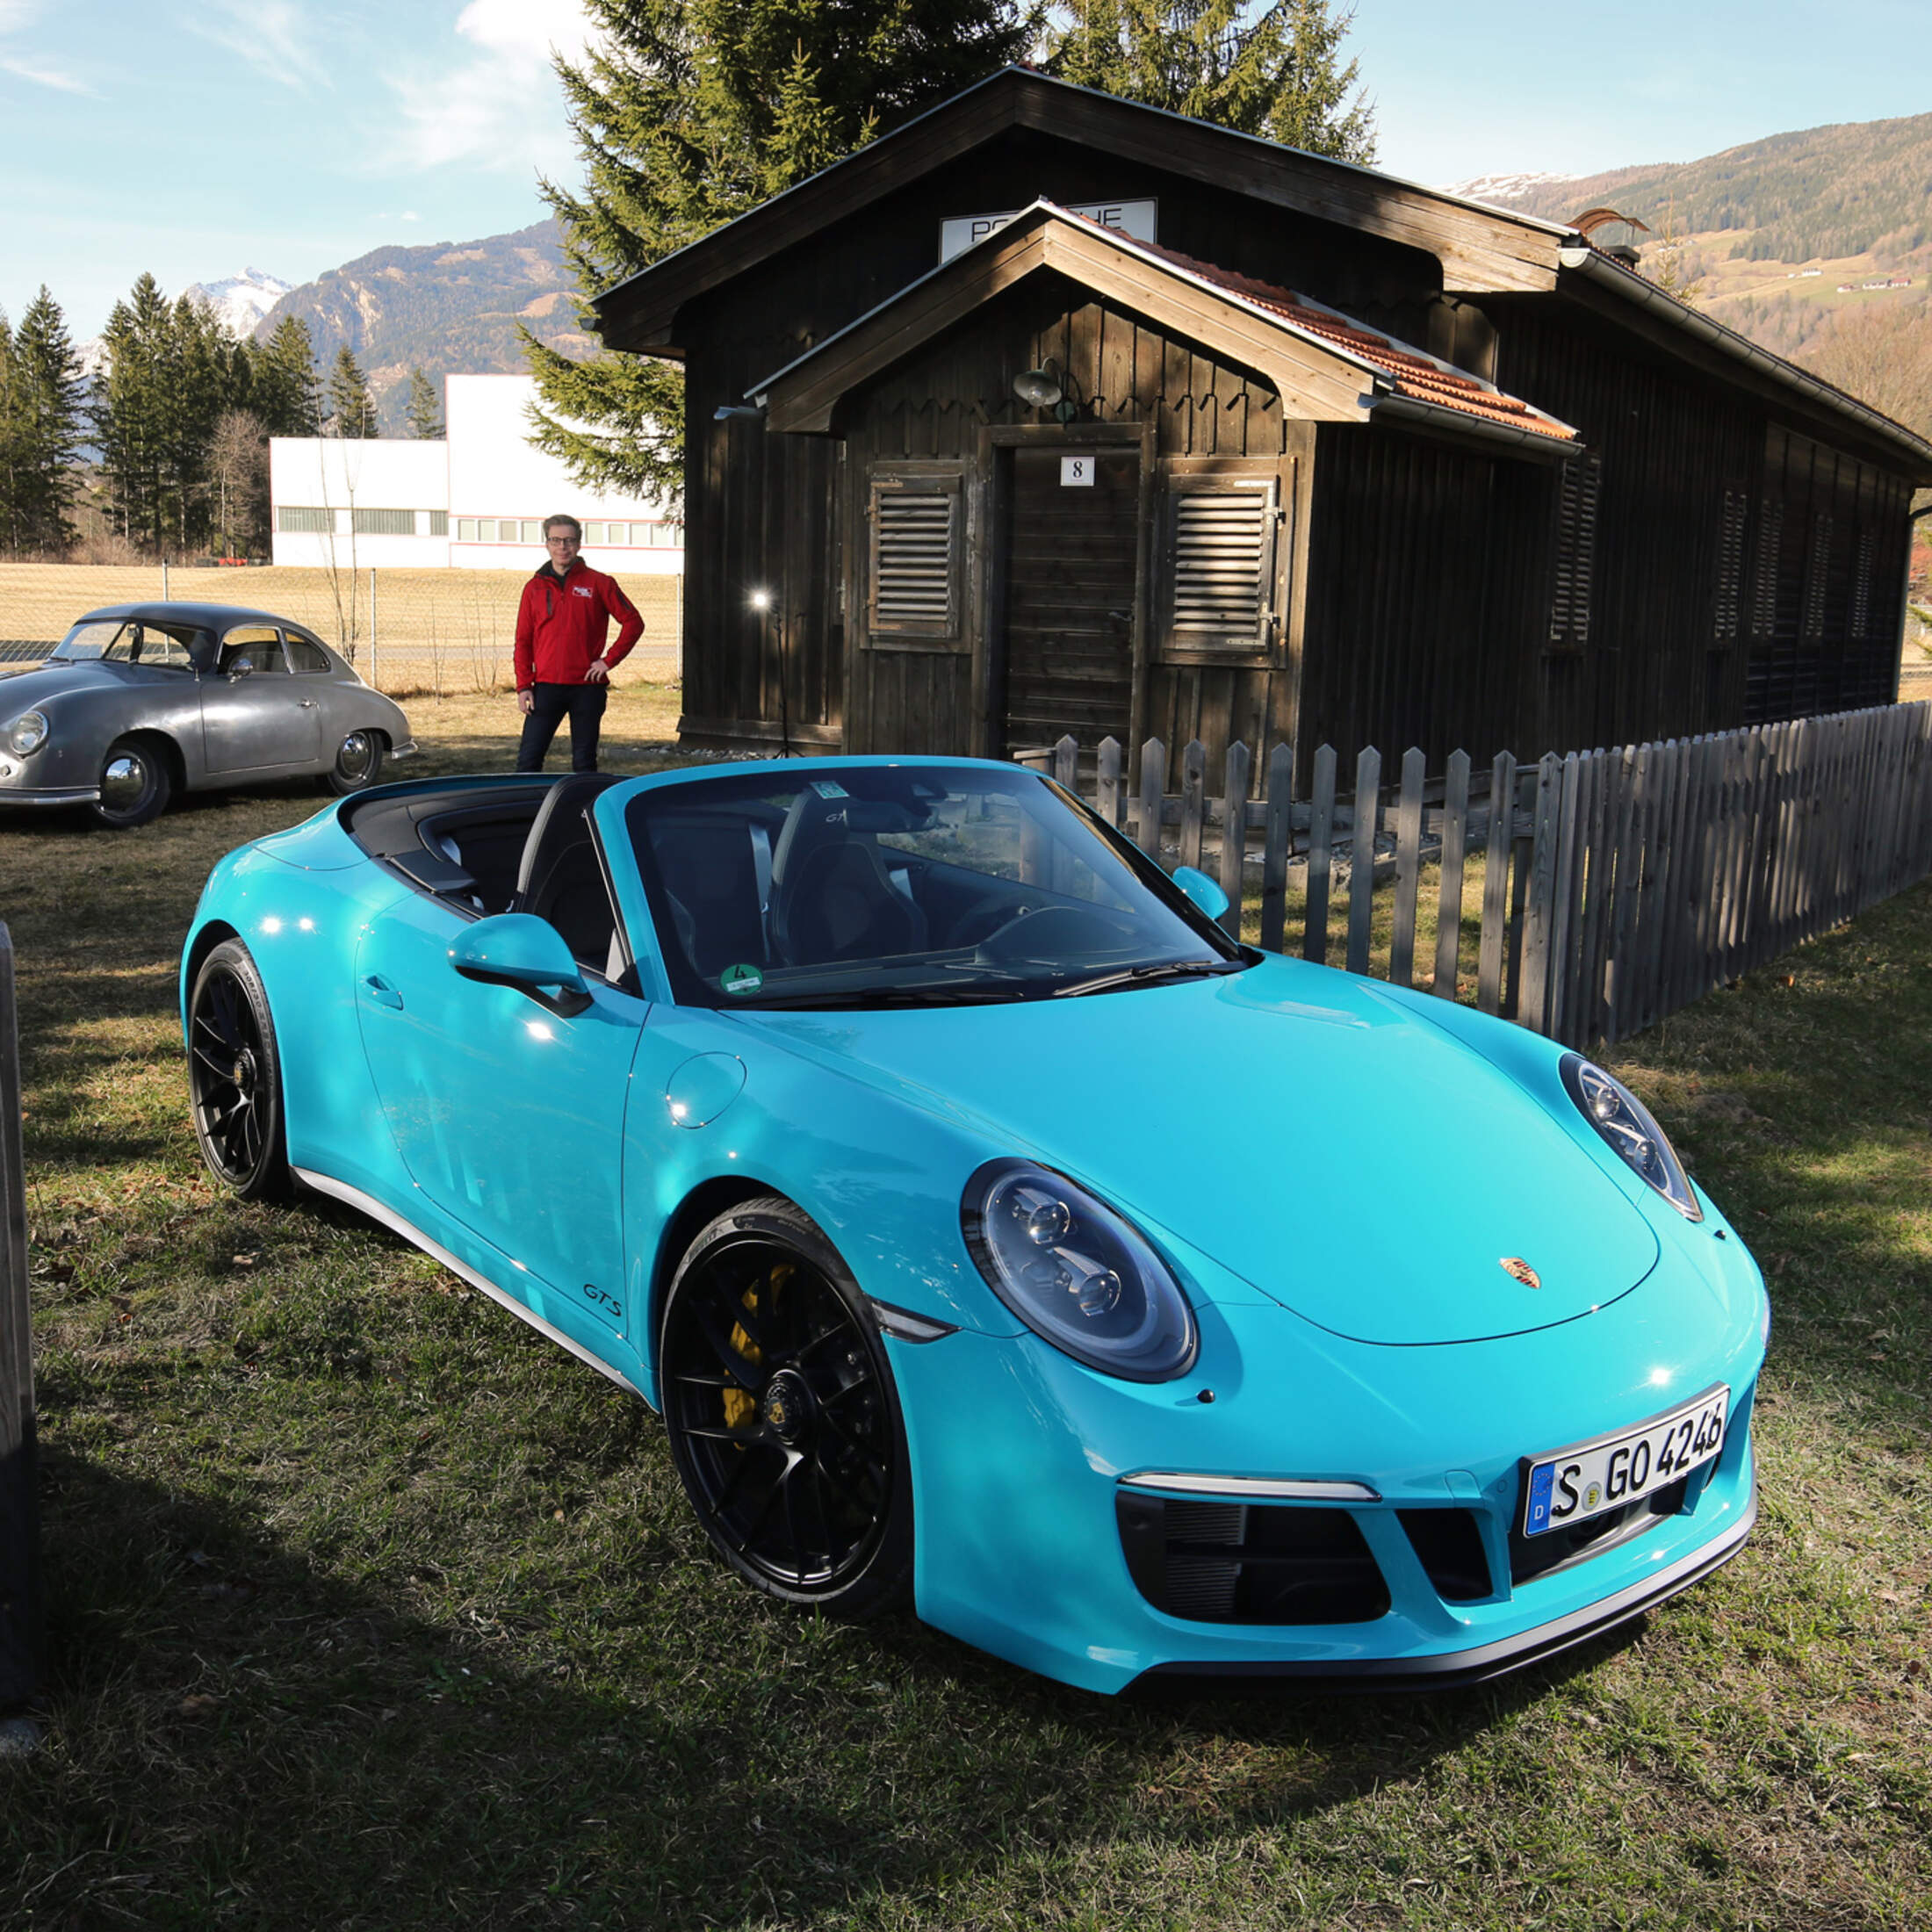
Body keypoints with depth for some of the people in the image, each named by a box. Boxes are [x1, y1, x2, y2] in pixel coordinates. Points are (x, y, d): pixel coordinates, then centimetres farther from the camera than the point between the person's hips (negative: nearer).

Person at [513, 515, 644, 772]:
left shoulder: (599, 583, 3)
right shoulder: (534, 587, 9)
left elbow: (633, 623, 3)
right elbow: (523, 641, 9)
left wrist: (609, 660, -5)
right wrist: (523, 686, 0)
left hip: (587, 687, -1)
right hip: (546, 686, 1)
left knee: (584, 763, 5)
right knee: (528, 760, -3)